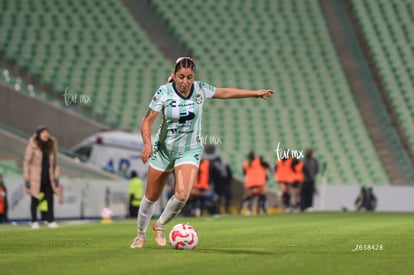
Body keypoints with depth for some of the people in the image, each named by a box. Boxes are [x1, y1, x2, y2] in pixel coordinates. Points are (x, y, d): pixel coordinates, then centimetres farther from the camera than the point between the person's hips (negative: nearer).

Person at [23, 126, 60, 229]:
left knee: (50, 198, -1)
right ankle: (34, 222, 14)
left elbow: (54, 162, 11)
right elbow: (27, 162, -7)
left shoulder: (52, 144, 2)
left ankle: (51, 221, 5)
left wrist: (56, 177, 9)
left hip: (48, 178, 4)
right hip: (35, 177, -4)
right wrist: (26, 179, -9)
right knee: (35, 200, 4)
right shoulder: (33, 145, -11)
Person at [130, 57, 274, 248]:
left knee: (182, 194, -21)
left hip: (190, 151, 1)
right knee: (151, 196, 8)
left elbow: (226, 92, 9)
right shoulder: (164, 92, -16)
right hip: (164, 150, -1)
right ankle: (141, 235, 32)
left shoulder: (201, 89, -9)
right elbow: (147, 121, -15)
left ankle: (160, 226, 5)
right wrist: (147, 144, -32)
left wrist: (256, 93, 14)